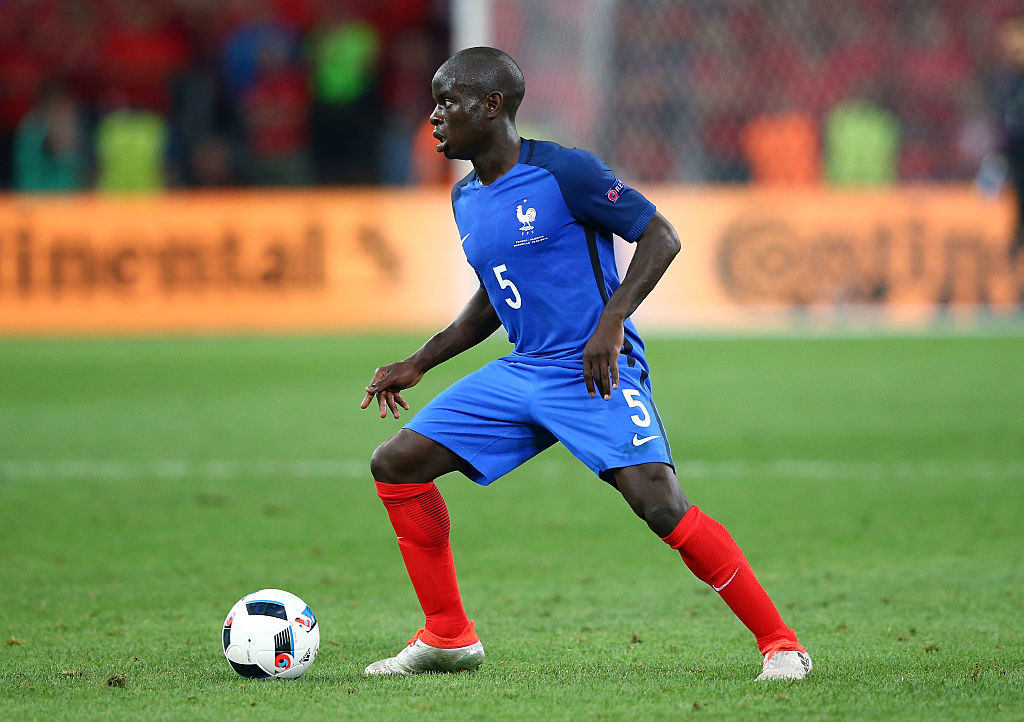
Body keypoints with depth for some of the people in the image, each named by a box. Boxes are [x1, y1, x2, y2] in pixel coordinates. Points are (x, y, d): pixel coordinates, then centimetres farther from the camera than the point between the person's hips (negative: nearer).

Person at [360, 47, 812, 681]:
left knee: (658, 502, -25)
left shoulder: (564, 172, -13)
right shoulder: (466, 200, 11)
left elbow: (661, 237, -12)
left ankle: (780, 644, -15)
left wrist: (612, 321, -22)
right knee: (395, 464, 2)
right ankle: (448, 638, 12)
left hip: (597, 371, -8)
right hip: (522, 372, 8)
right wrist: (419, 364, 19)